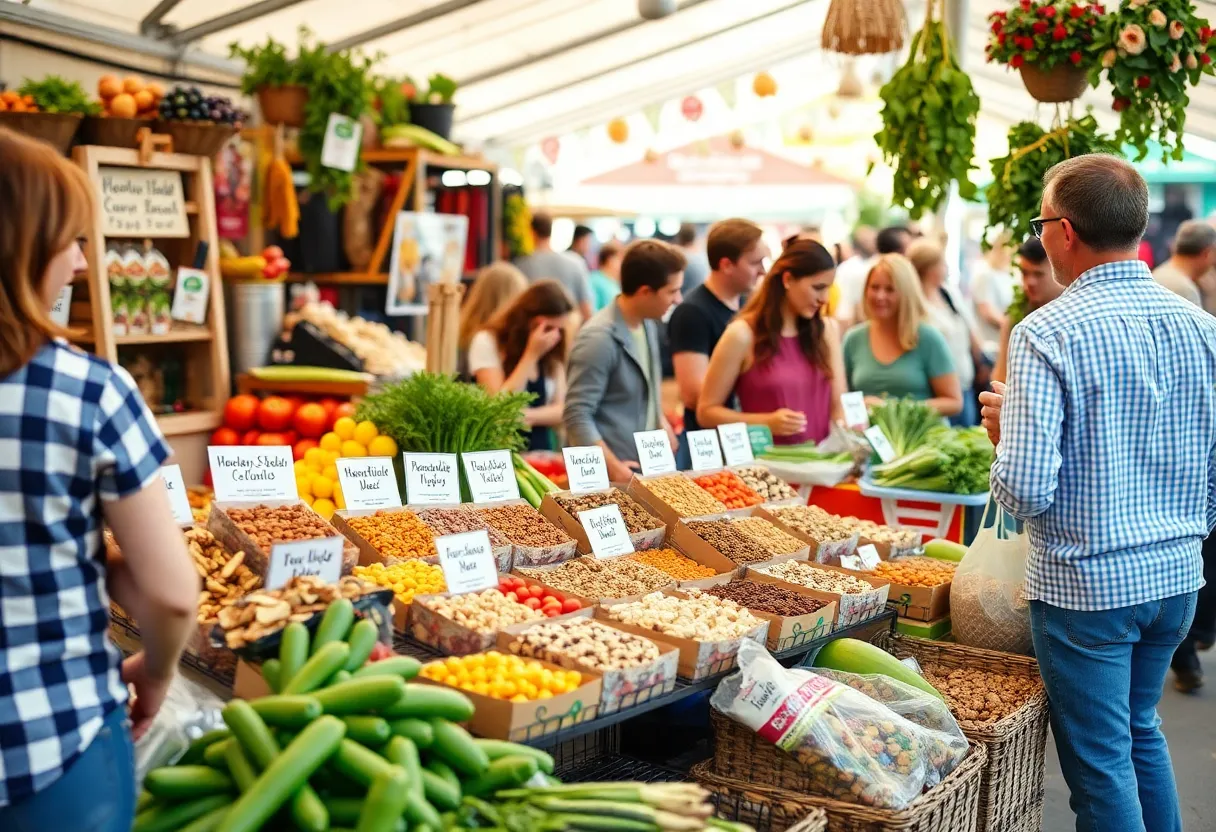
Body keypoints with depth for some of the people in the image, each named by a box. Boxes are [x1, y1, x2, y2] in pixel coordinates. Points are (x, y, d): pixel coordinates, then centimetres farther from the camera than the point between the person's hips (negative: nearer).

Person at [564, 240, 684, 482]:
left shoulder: (648, 324, 8)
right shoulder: (599, 339, -18)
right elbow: (577, 417, -20)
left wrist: (661, 421, 10)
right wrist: (615, 470, -22)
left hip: (646, 470, 8)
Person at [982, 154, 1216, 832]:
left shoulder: (1048, 333, -18)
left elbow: (1025, 491, -23)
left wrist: (1005, 427, -3)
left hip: (1088, 584, -6)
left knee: (1102, 764, 7)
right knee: (1142, 728, 25)